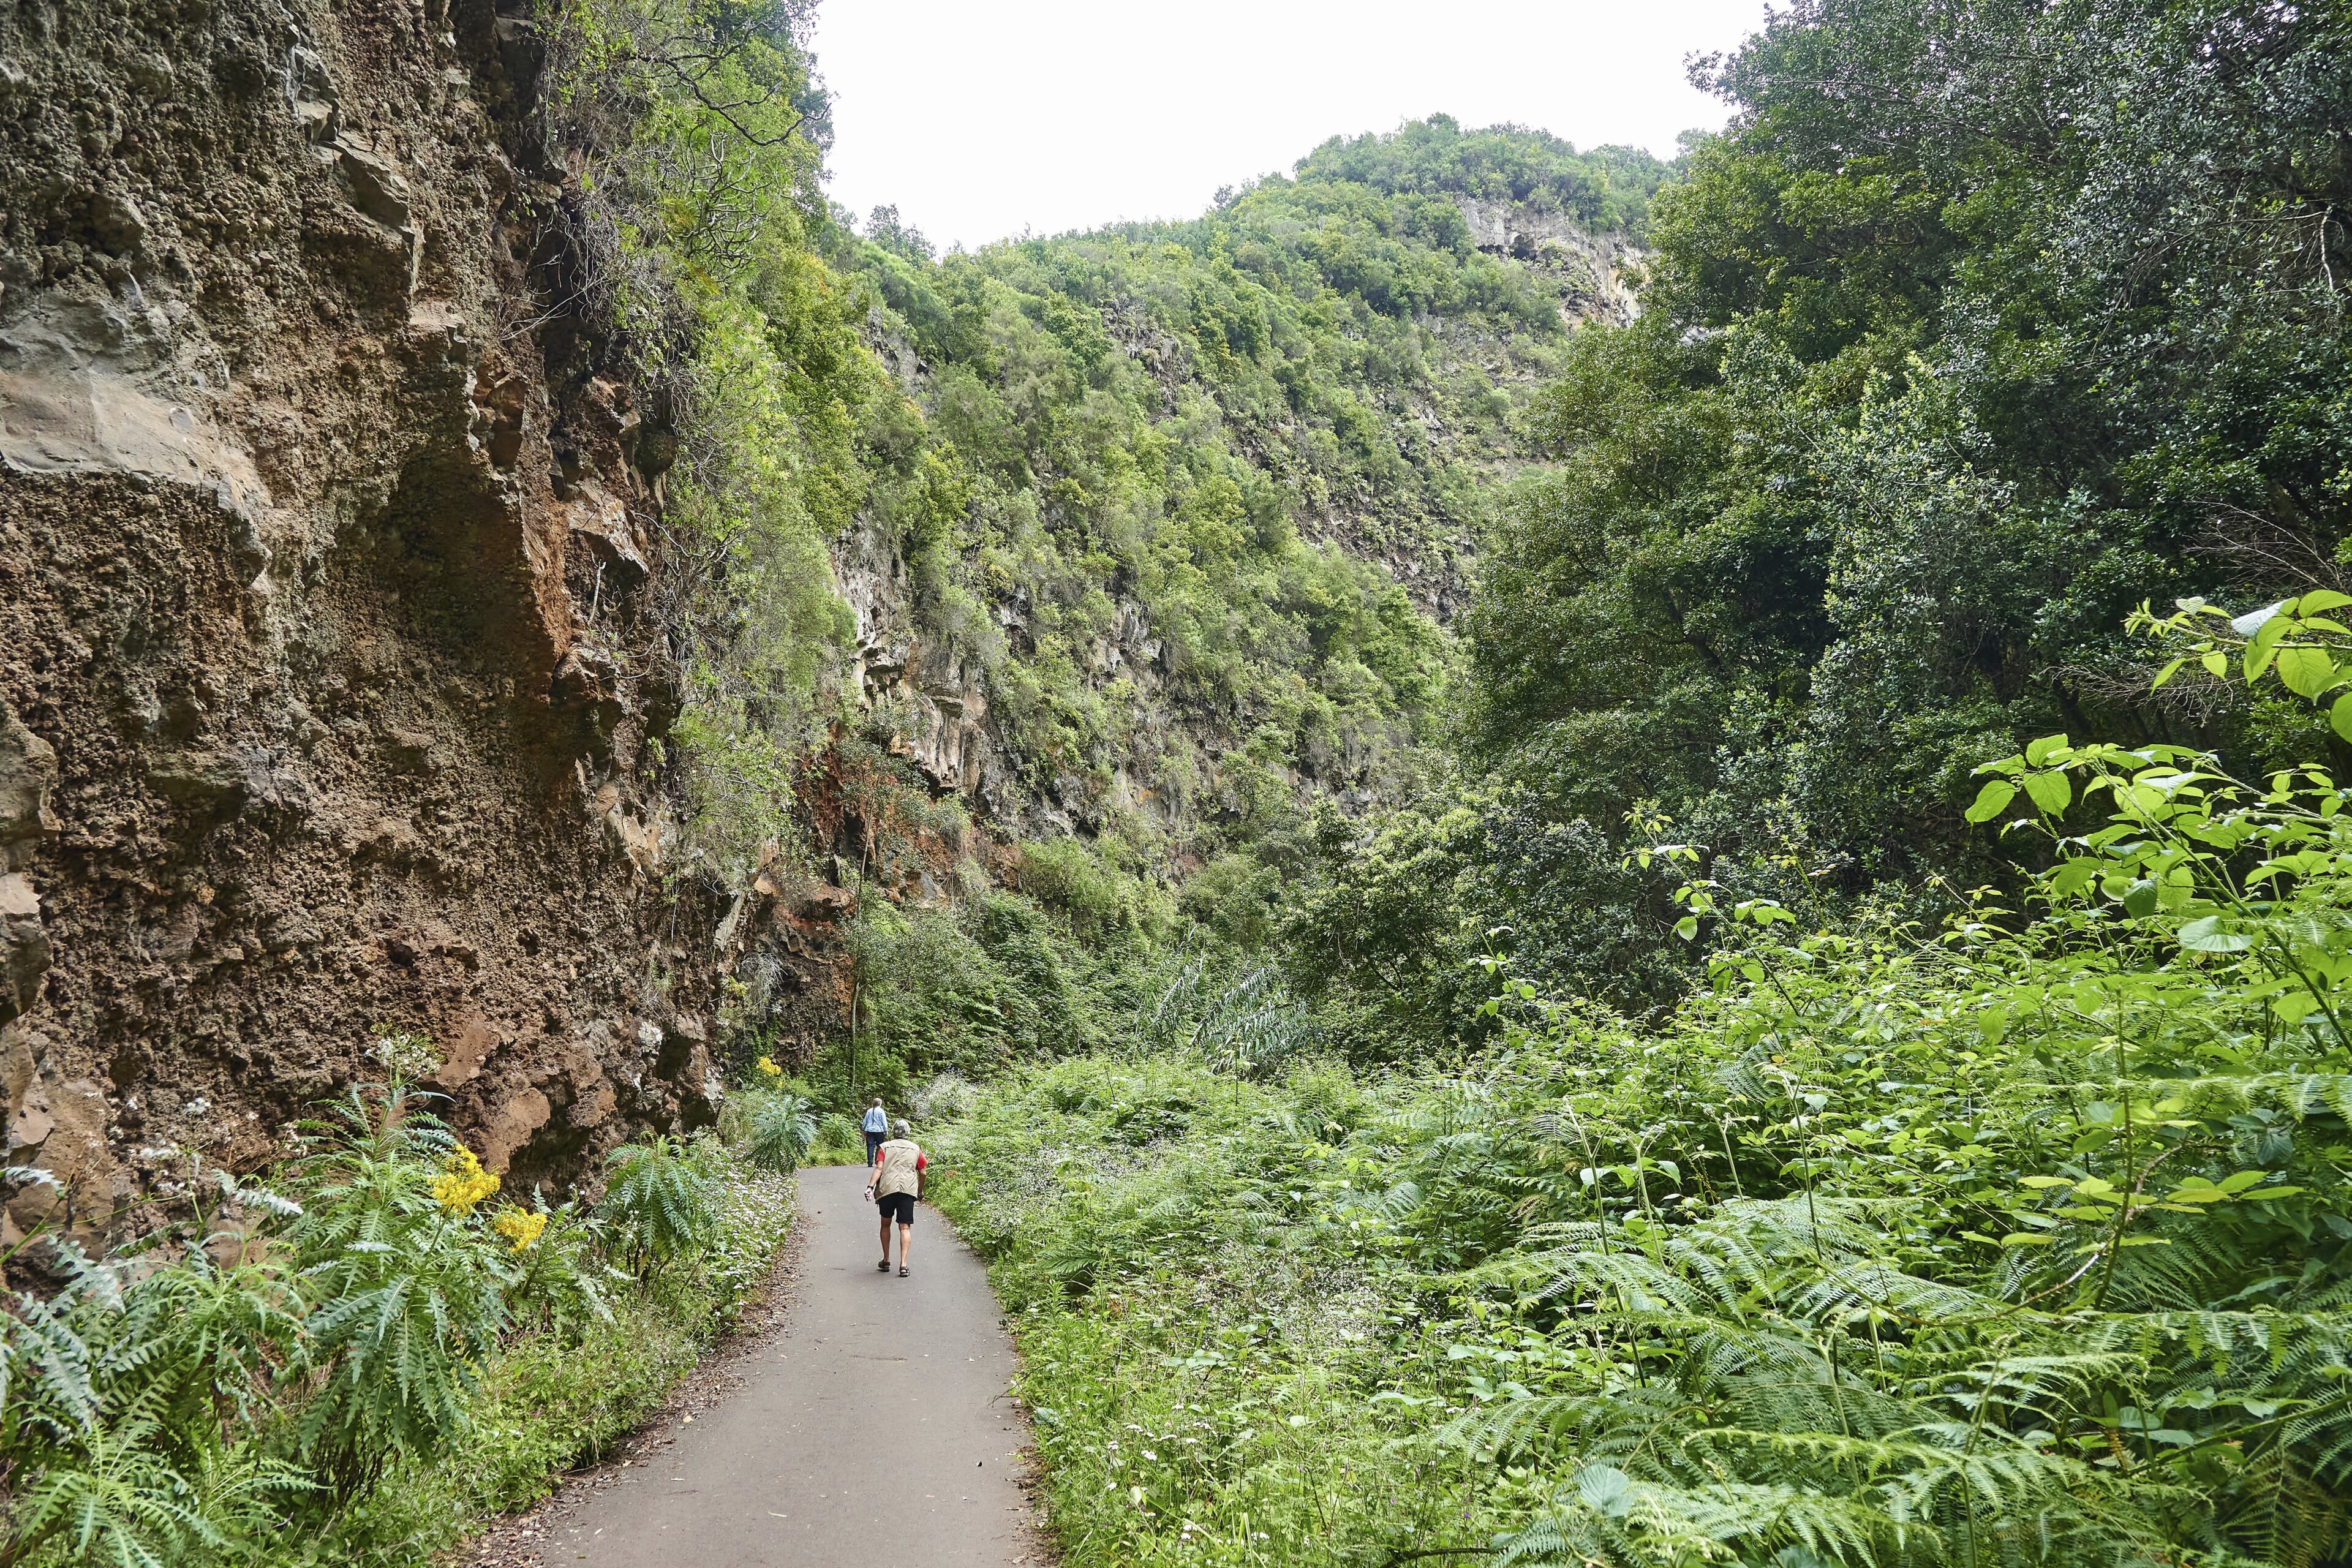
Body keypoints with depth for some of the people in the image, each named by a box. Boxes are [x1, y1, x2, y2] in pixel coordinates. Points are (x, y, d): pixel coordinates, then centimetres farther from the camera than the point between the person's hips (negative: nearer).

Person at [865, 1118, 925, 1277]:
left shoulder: (885, 1147, 14)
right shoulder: (915, 1149, 18)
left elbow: (879, 1169, 0)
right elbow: (922, 1173, 17)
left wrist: (871, 1186, -8)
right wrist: (920, 1191, 31)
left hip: (887, 1188, 0)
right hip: (908, 1189, 0)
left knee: (886, 1224, 18)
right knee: (905, 1227, 0)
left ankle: (886, 1261, 24)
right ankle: (903, 1265, -11)